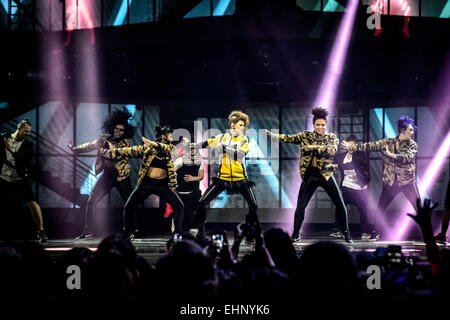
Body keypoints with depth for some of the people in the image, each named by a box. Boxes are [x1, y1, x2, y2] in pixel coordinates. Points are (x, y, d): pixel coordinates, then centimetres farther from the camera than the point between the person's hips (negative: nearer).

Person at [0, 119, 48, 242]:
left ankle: (41, 231, -6)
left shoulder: (28, 144, -2)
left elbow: (27, 160, -16)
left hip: (19, 179, -2)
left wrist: (12, 151, -19)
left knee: (32, 203, -12)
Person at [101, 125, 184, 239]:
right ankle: (128, 233, 14)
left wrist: (153, 144, -40)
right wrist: (113, 152, -17)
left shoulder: (170, 149, -2)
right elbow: (131, 151, -6)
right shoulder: (146, 148, -3)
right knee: (129, 206, -4)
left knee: (179, 205, -12)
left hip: (163, 184, 1)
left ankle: (177, 233, 1)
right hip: (146, 183, 0)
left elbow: (166, 148, -25)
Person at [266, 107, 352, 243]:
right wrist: (276, 136, -22)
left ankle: (346, 232, 16)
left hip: (326, 174, 0)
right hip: (309, 175, 0)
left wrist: (314, 147, -24)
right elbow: (291, 138, -6)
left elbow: (332, 150, -18)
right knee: (300, 206, -1)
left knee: (340, 204, 1)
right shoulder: (305, 136, 5)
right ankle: (296, 234, 12)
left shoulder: (332, 137, 0)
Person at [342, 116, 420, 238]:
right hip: (390, 182, 1)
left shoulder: (412, 145, 0)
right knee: (379, 210, 3)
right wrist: (352, 147, -5)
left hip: (408, 182, -1)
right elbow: (370, 146, 1)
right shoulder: (387, 143, 3)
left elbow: (408, 157, -18)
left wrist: (392, 155, -27)